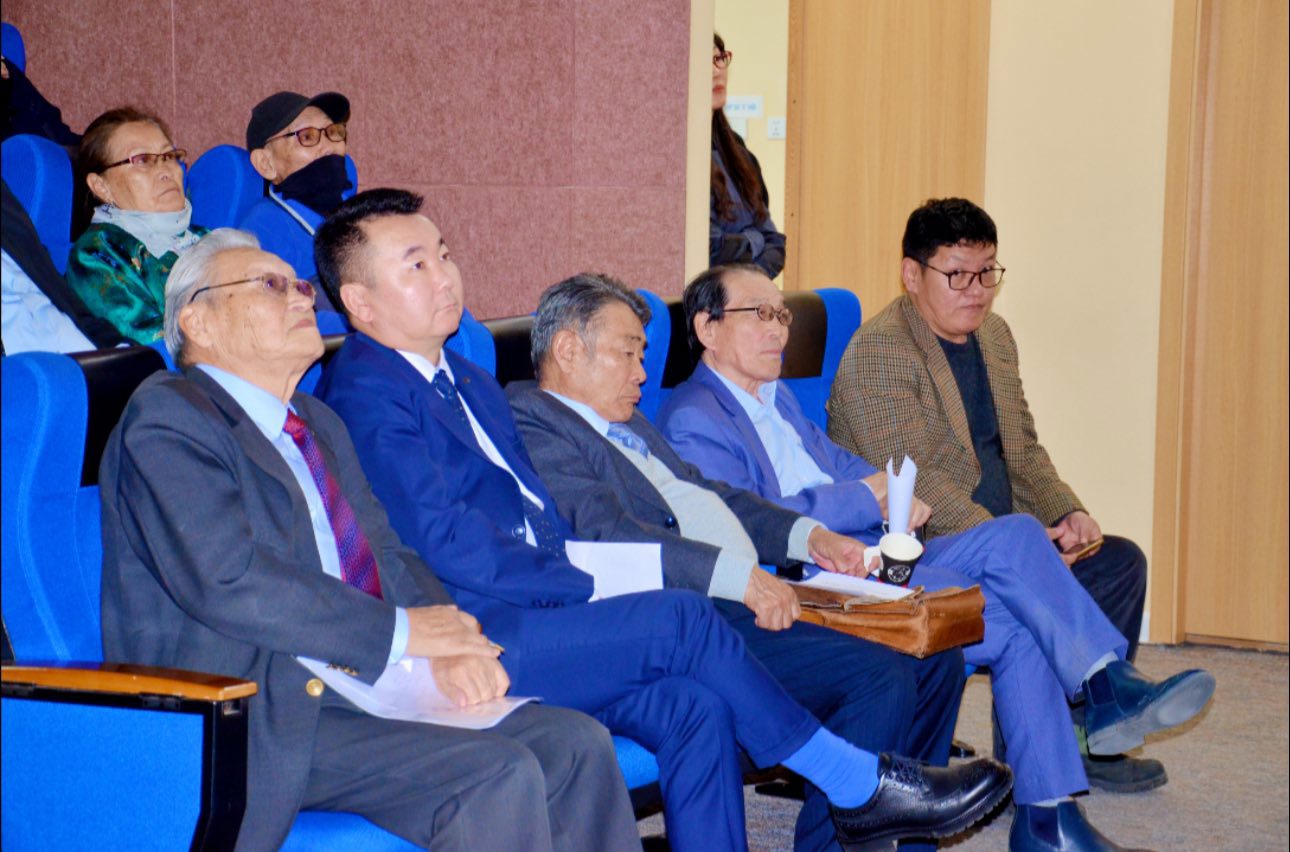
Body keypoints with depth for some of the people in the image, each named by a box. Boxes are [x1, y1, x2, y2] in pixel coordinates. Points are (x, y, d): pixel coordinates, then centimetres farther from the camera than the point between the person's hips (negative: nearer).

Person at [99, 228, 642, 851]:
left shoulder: (319, 423, 24)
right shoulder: (168, 417, -6)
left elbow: (389, 553, 20)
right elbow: (227, 581, -19)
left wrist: (451, 644, -2)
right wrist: (400, 631, -14)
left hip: (364, 688, 9)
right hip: (252, 723, -9)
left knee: (575, 744, -7)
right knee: (498, 776, -24)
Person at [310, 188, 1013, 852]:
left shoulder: (469, 385, 22)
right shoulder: (366, 394, -8)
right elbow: (445, 543, -16)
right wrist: (590, 588, -11)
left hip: (523, 622, 8)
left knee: (696, 708, -14)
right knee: (678, 618, -17)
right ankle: (856, 783, -3)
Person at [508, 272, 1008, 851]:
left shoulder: (625, 422, 27)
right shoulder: (531, 426, -7)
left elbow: (709, 493, 28)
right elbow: (607, 533, -20)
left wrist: (806, 536, 10)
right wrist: (738, 575, -28)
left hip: (754, 595, 11)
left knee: (935, 662, 3)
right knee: (880, 680, -23)